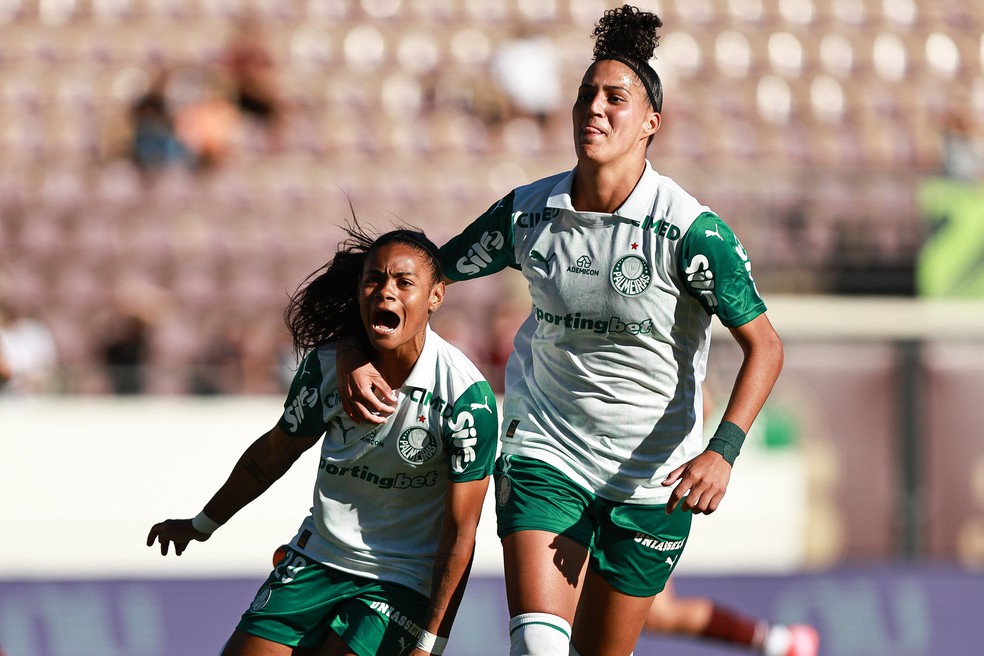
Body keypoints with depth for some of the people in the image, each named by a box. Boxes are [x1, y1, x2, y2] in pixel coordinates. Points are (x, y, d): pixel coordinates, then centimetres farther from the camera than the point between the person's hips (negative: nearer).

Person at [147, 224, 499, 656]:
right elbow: (273, 454, 13)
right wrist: (203, 524, 26)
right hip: (317, 560, 4)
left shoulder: (467, 396, -19)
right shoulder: (326, 366, -7)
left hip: (403, 584, -4)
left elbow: (460, 533, -15)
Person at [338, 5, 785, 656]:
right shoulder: (528, 213, -4)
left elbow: (764, 345, -13)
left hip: (650, 480, -2)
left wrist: (723, 451, -26)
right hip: (545, 453, 2)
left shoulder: (691, 229, -15)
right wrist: (357, 358, -8)